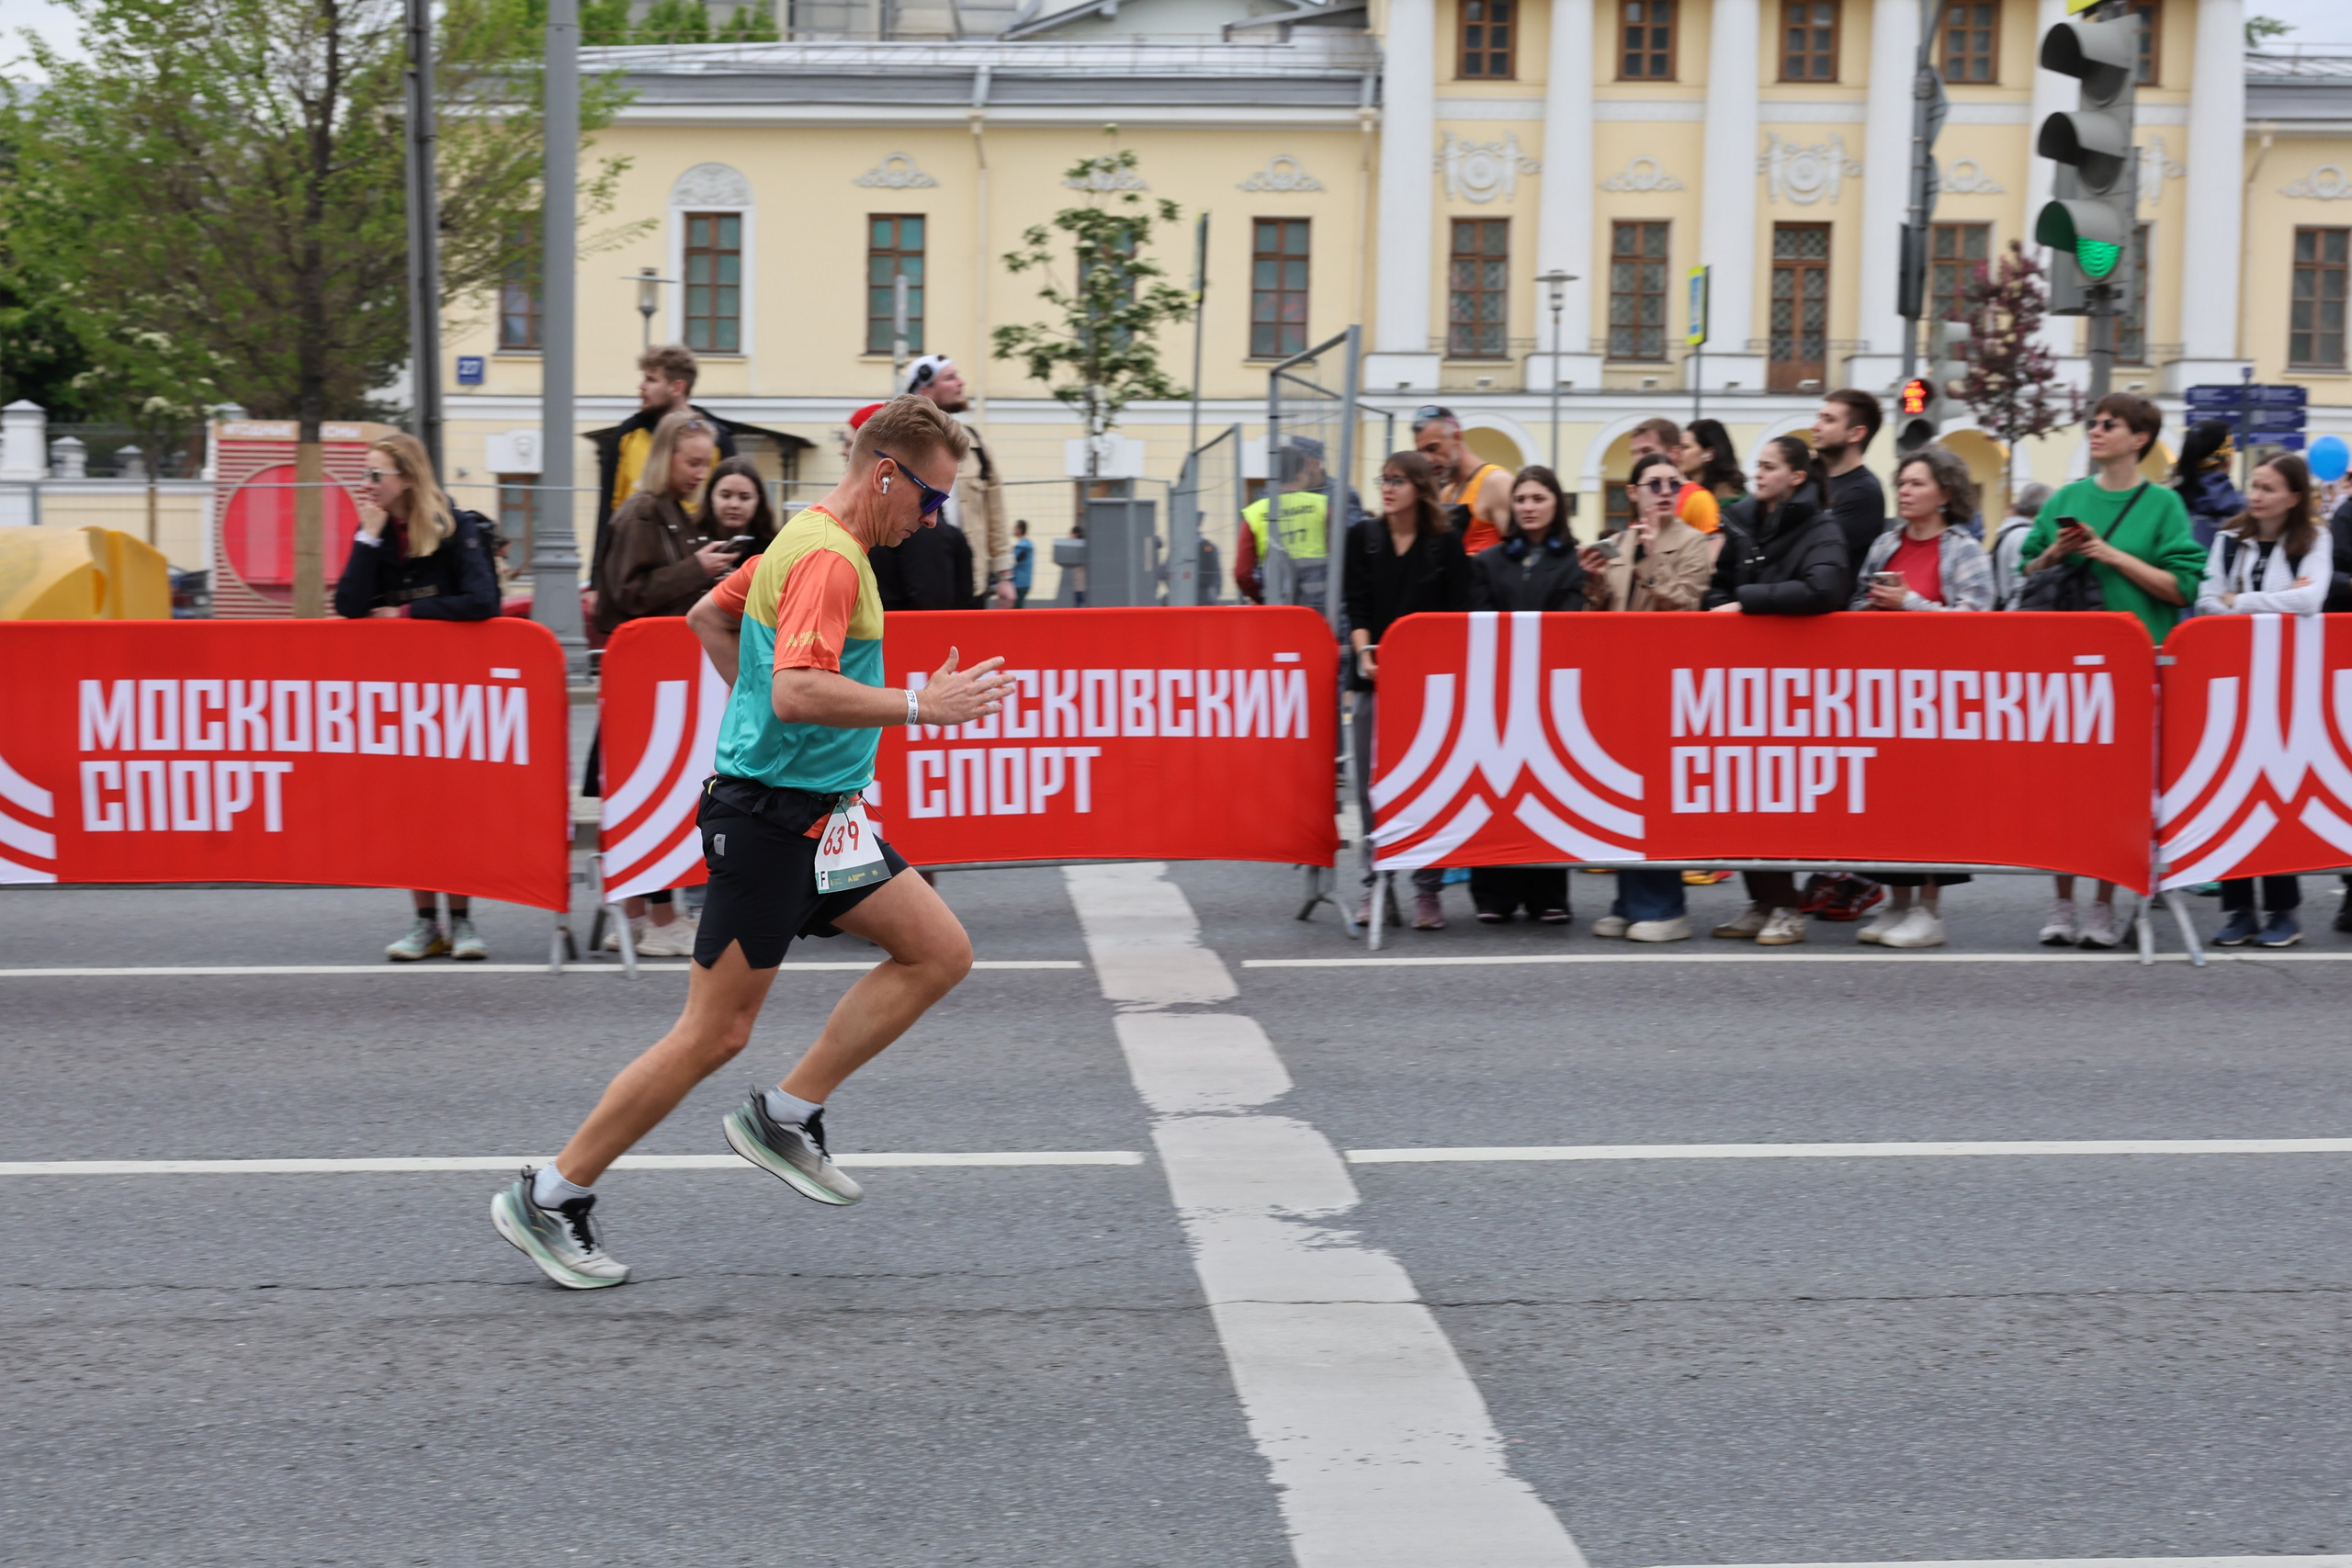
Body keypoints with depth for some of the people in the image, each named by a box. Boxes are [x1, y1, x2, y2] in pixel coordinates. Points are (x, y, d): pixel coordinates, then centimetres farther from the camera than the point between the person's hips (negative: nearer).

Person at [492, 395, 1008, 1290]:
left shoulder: (806, 539, 13)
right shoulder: (828, 558, -19)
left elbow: (707, 618, 26)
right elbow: (799, 692, -32)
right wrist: (920, 705, -28)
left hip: (817, 814, 10)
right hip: (771, 818, -10)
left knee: (939, 952, 5)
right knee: (714, 1033, -4)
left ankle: (784, 1119, 9)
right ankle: (549, 1199, 8)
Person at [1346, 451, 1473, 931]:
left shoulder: (1446, 543, 3)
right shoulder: (1363, 537, 8)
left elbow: (1457, 616, 1)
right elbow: (1356, 607, 4)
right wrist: (1365, 652, -12)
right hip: (1373, 676, 2)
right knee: (1373, 786, 1)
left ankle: (1427, 890, -1)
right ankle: (1376, 885, 10)